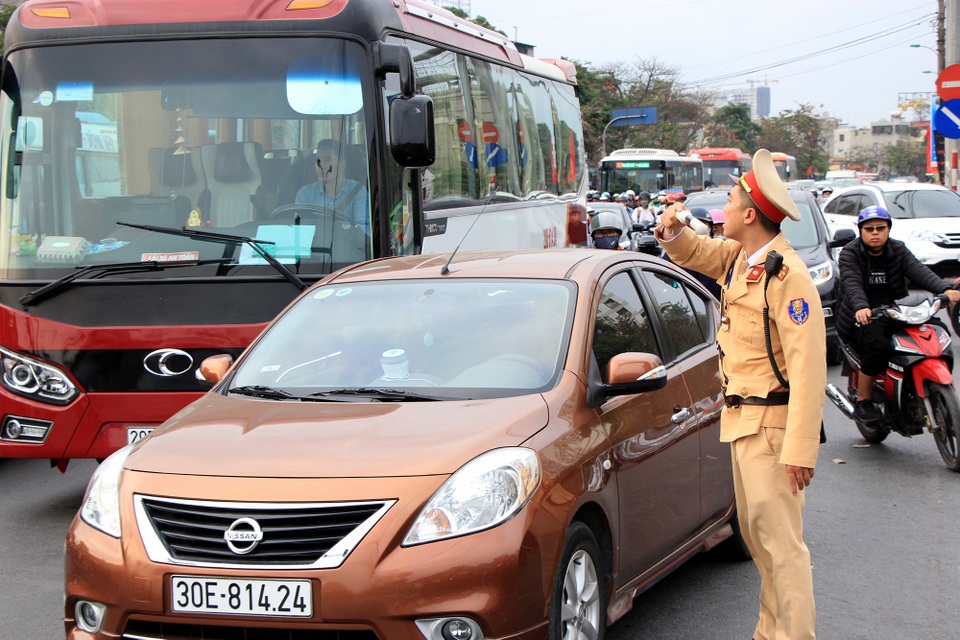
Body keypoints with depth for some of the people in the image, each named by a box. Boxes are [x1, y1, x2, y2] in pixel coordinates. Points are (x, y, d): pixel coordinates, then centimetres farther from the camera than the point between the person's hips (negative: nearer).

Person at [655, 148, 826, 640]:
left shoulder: (787, 275, -20)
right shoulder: (738, 258, 8)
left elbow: (808, 367, -23)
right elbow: (695, 254, 28)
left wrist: (800, 450, -27)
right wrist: (673, 231, 1)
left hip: (771, 425, -10)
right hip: (741, 420, 10)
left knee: (781, 539, -8)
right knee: (756, 534, 15)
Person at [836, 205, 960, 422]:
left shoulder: (898, 250, 9)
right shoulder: (850, 253, -2)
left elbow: (919, 271, -9)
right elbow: (851, 283, -21)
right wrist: (860, 307, -43)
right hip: (862, 318, -4)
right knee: (878, 345, -33)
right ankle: (862, 402, -16)